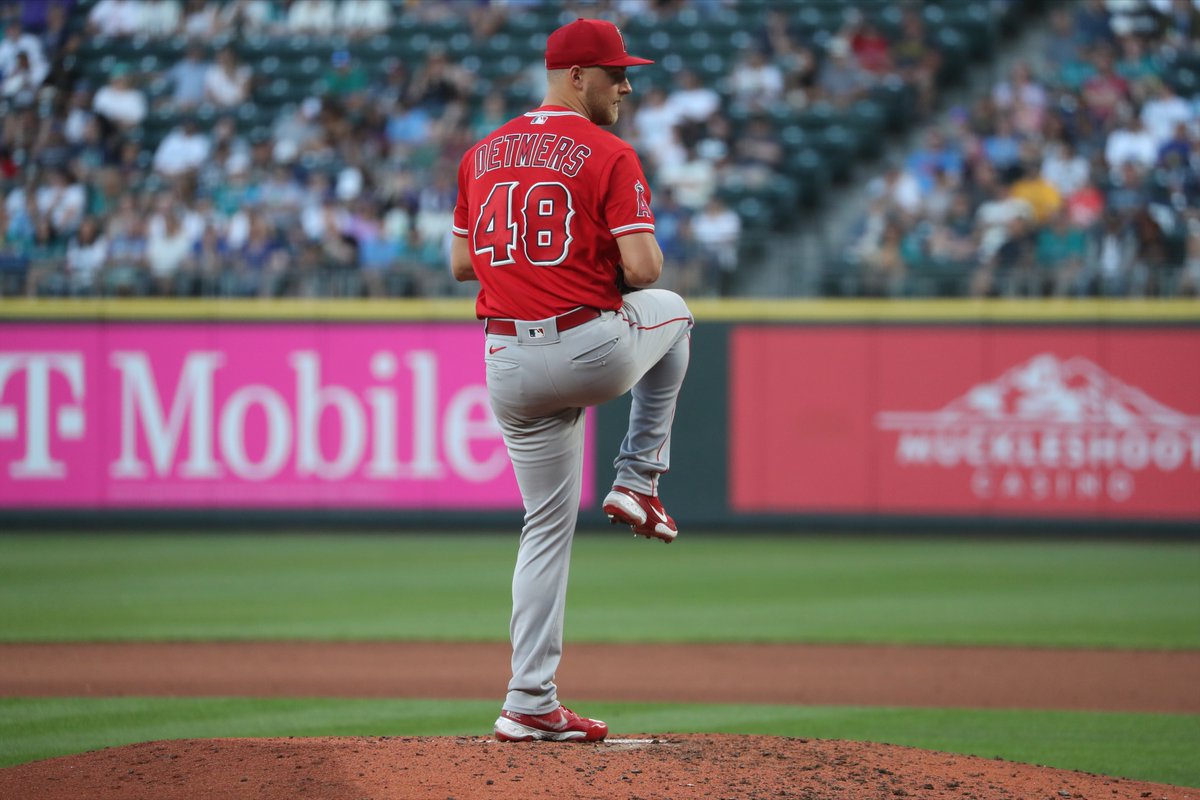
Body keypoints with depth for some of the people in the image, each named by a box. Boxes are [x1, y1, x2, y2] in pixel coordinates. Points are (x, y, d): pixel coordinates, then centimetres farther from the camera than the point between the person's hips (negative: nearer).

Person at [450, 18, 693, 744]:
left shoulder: (484, 154, 11)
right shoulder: (609, 156, -9)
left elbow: (460, 262, 17)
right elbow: (642, 270, -14)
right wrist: (643, 252, 9)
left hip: (509, 366, 5)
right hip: (592, 349, -5)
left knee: (548, 526, 13)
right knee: (670, 310, 30)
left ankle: (531, 704, 7)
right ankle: (637, 481, 24)